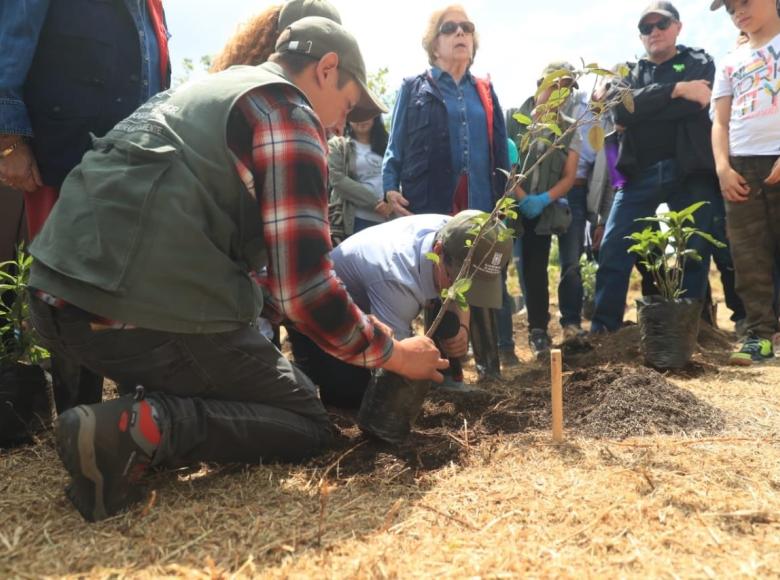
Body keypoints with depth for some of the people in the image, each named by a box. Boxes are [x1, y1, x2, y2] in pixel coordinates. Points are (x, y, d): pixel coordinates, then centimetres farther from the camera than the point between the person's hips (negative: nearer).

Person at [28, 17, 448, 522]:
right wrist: (393, 353, 5)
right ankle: (144, 428, -11)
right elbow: (304, 288, -13)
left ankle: (148, 415, 8)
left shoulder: (212, 91, 24)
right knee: (309, 427, 9)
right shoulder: (288, 112, -4)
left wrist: (343, 325, 28)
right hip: (145, 312, -9)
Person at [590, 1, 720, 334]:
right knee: (612, 251, -8)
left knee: (693, 254, 1)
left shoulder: (699, 63, 13)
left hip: (689, 172, -1)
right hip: (639, 175, 2)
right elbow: (621, 111, -4)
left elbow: (696, 104, -9)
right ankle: (603, 328, -2)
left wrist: (642, 108, -4)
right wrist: (675, 90, -11)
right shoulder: (632, 73, 19)